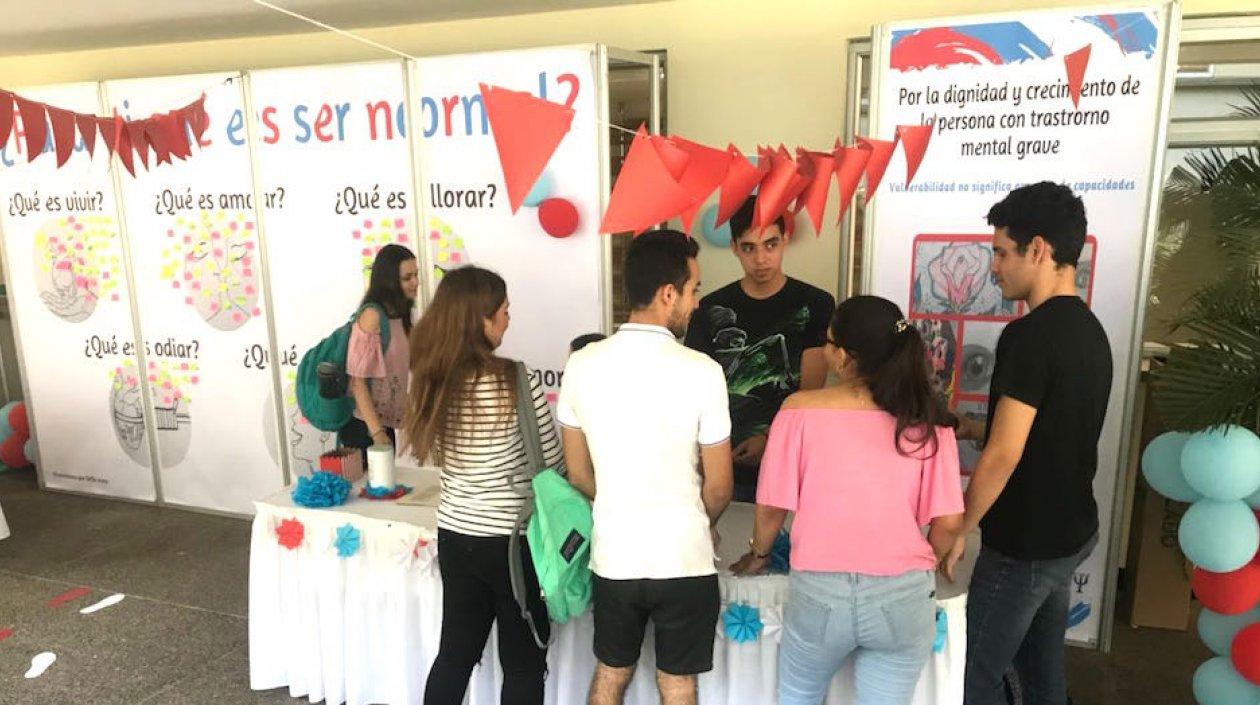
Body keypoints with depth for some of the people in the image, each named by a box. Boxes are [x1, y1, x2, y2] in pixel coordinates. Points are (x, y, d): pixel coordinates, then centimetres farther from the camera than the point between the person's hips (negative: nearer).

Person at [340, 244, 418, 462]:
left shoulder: (399, 315, 8)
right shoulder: (372, 315, -17)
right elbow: (357, 379, -19)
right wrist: (377, 432, -21)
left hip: (385, 422, 8)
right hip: (363, 426, -8)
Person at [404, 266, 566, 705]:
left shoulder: (432, 380, -1)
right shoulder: (516, 381, -19)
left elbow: (447, 458, 8)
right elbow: (553, 463, -9)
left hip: (454, 534, 6)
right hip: (513, 540, -6)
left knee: (455, 652, 21)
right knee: (523, 663, 13)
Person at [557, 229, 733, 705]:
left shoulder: (581, 365, -7)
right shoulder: (701, 371, -17)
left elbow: (579, 475, 2)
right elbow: (719, 488, -9)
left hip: (612, 555, 3)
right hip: (684, 560, -3)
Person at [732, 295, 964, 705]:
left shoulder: (801, 409, -10)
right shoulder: (928, 421, -4)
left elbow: (772, 507, -4)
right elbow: (948, 522, -4)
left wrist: (759, 554, 16)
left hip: (819, 591, -1)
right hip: (904, 596, 2)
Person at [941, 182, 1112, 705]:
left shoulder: (1030, 335, -23)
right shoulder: (1089, 329, 5)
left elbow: (1004, 456, -24)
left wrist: (957, 532, -12)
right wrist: (969, 427, 15)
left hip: (1025, 544, -9)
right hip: (1070, 531, 9)